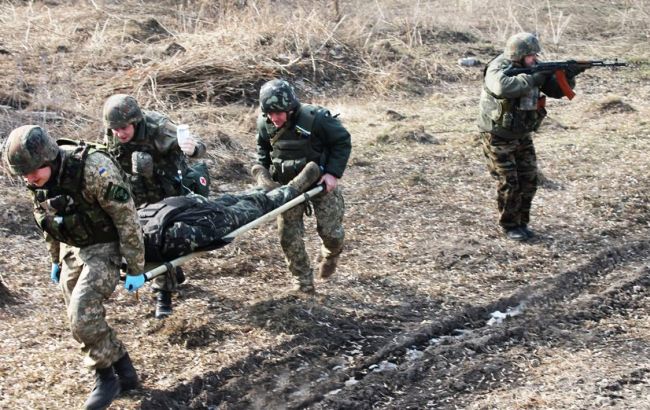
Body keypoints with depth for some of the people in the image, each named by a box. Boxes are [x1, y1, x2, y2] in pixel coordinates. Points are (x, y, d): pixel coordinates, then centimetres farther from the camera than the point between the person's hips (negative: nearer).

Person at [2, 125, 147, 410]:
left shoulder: (94, 170, -30)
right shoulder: (38, 180, -7)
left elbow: (127, 219, -22)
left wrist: (135, 269, -17)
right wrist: (55, 260, 21)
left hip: (104, 248, -7)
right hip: (71, 250, 7)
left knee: (83, 316, -18)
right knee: (82, 319, 7)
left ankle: (107, 376, 2)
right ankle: (123, 371, 22)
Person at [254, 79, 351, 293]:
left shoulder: (315, 118, -26)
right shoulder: (265, 124, -10)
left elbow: (342, 141, -14)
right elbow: (263, 150, 11)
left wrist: (333, 172, -21)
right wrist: (262, 171, -4)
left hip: (321, 182, -3)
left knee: (330, 230, -1)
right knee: (289, 236, -1)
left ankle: (331, 255, 36)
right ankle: (304, 282, 17)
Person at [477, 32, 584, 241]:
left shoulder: (534, 68, -1)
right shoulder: (498, 69, -22)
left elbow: (557, 90, 0)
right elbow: (504, 87, -45)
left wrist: (568, 77, -19)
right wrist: (533, 79, -37)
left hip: (522, 135, 6)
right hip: (498, 136, -6)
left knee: (529, 180, 4)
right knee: (509, 184, -6)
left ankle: (522, 222, 20)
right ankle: (509, 225, 11)